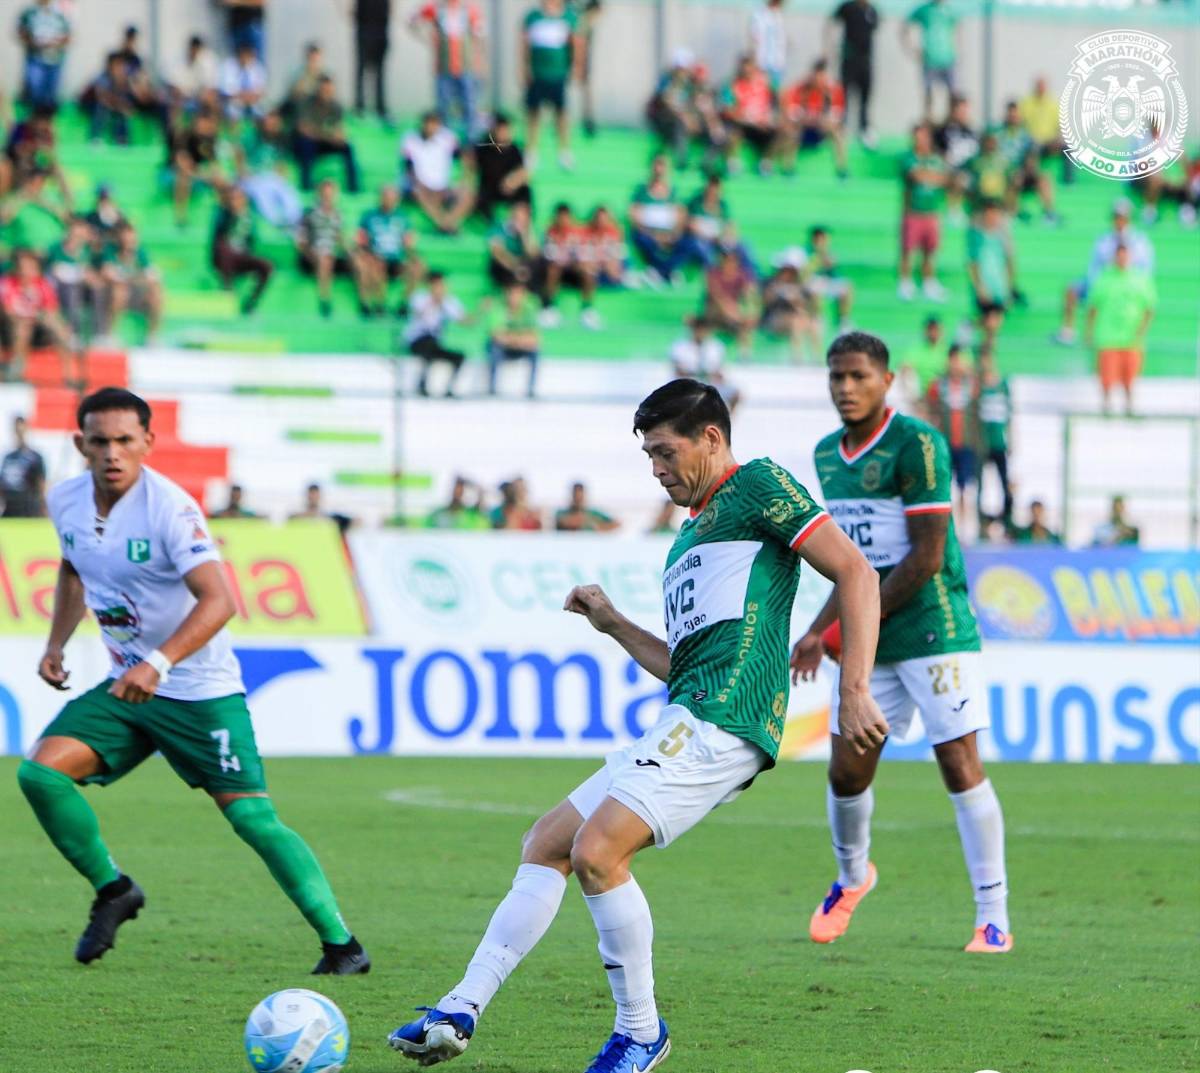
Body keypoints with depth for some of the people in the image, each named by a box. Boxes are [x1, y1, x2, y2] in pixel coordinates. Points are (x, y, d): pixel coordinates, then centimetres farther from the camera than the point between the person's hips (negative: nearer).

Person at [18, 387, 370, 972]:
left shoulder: (169, 508, -22)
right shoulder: (66, 501, 0)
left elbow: (218, 601, -32)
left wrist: (157, 664, -43)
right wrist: (56, 643, 13)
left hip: (200, 688, -6)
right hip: (125, 684, 6)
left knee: (252, 817, -11)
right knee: (39, 770, -13)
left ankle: (341, 943, 0)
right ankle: (112, 890, 7)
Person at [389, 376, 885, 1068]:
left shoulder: (757, 486, 1)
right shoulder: (690, 535, 28)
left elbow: (857, 573, -8)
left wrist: (855, 691, -15)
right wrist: (614, 626, 20)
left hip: (722, 721, -10)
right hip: (685, 725, 10)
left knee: (596, 851, -20)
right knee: (546, 846, 7)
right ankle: (462, 1011, 5)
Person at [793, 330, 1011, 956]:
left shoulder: (917, 445, -12)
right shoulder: (828, 455, 11)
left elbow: (927, 556, -16)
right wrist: (819, 631, 15)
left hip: (932, 629, -6)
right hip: (865, 643, 6)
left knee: (960, 766, -8)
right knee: (847, 770, 4)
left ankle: (994, 918, -3)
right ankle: (851, 876, 33)